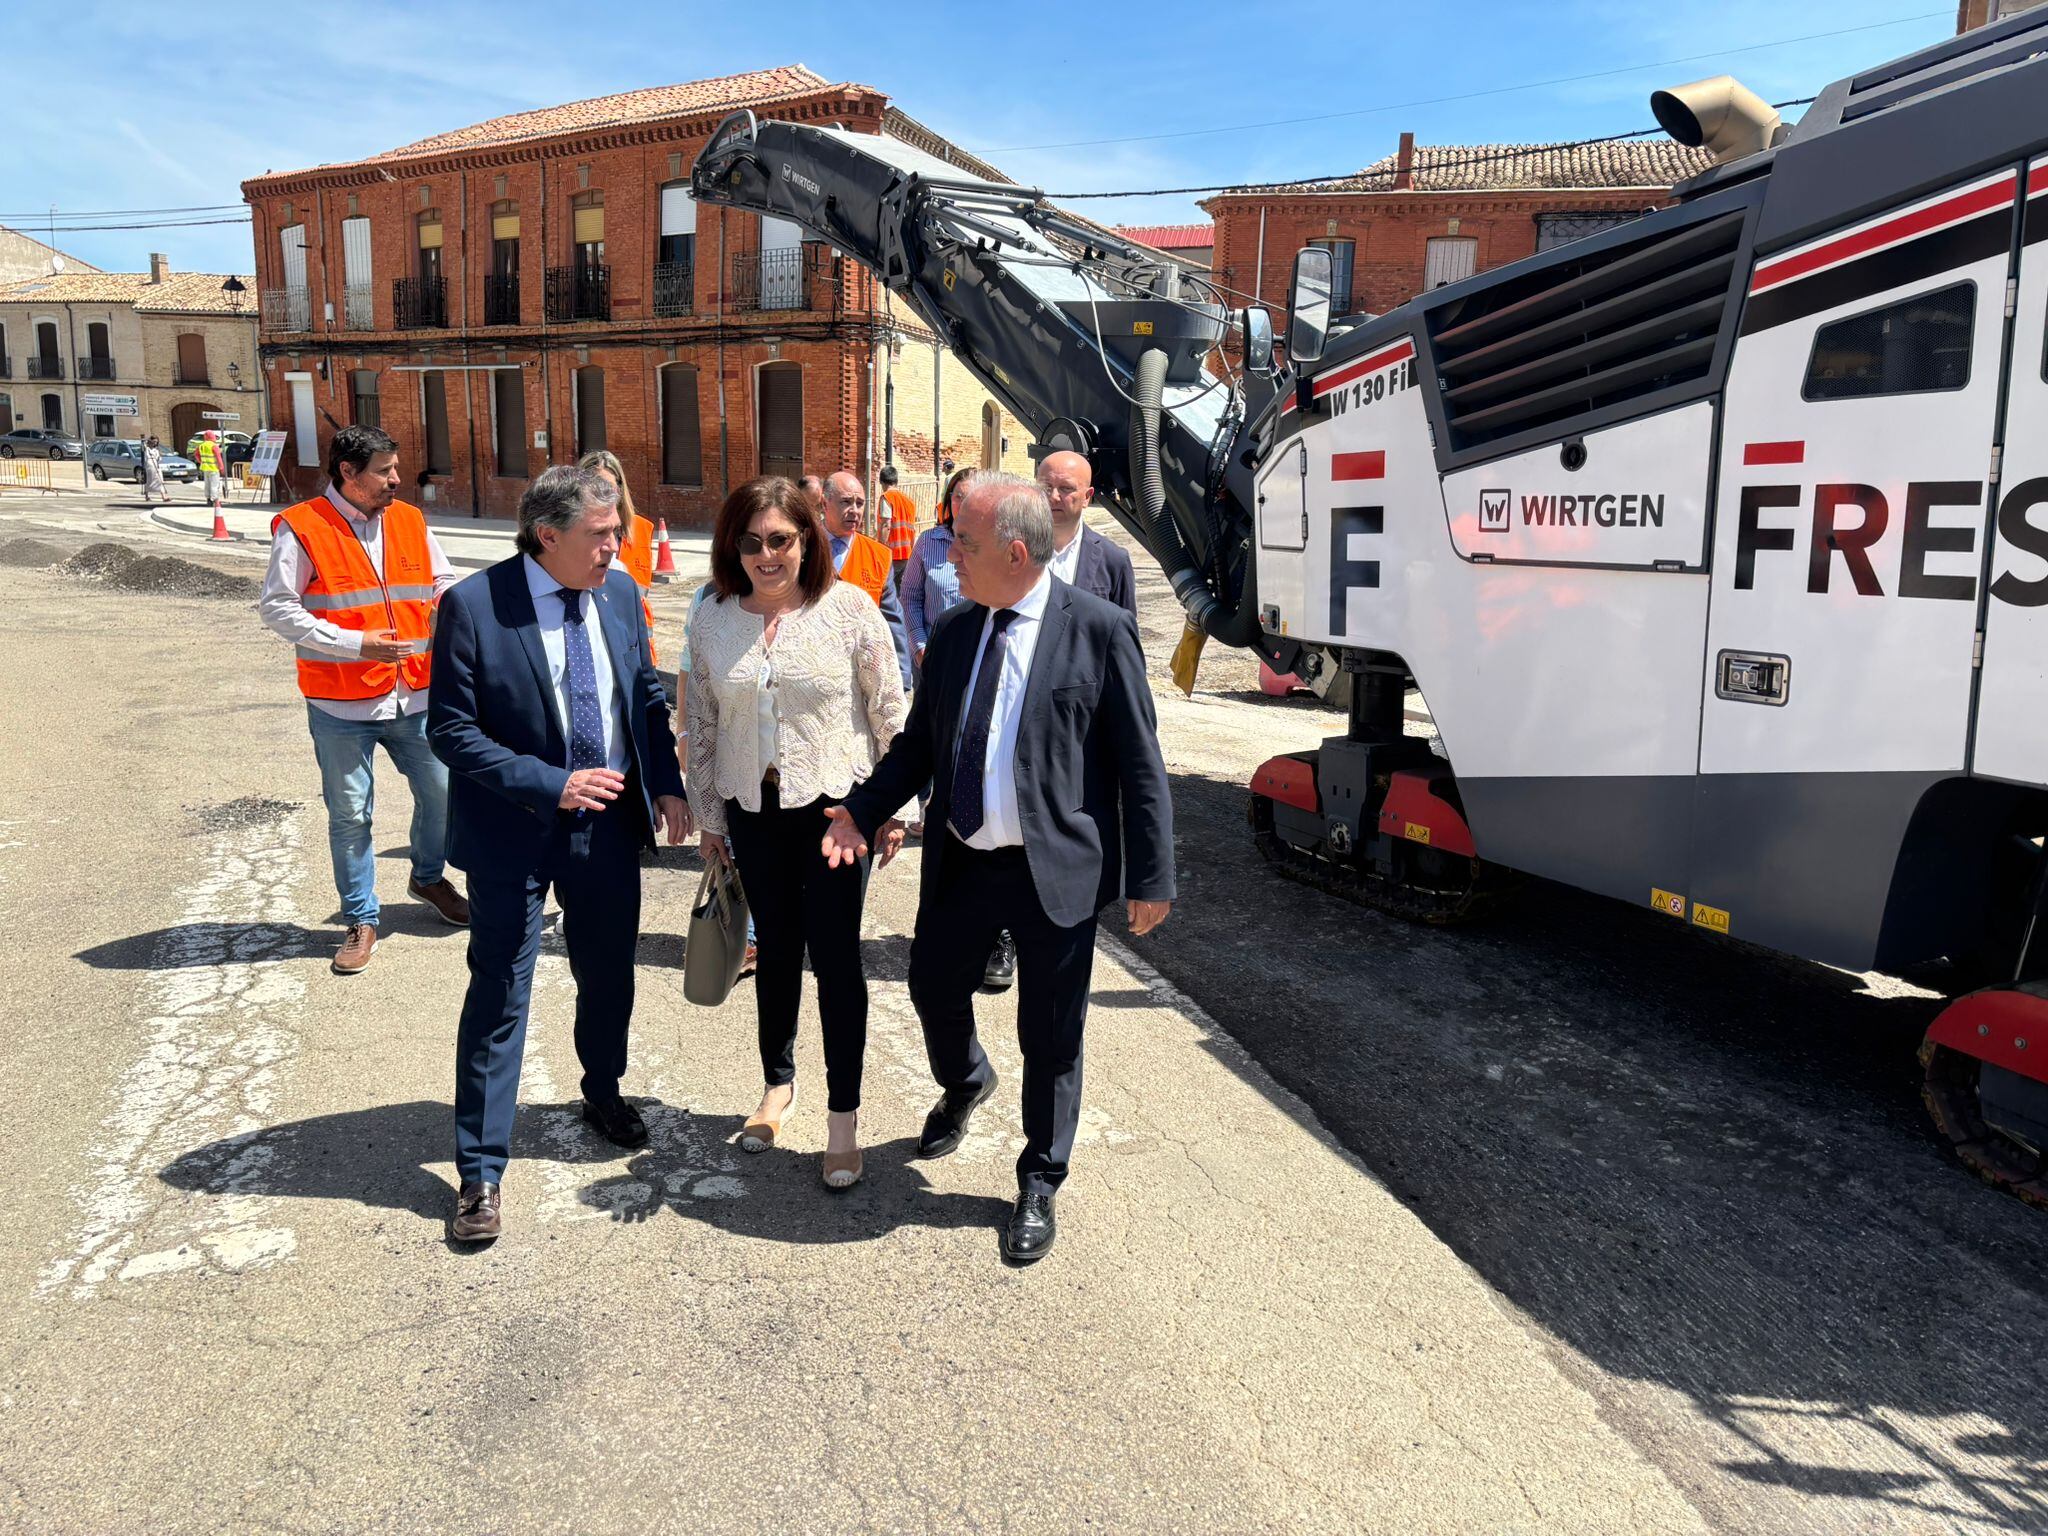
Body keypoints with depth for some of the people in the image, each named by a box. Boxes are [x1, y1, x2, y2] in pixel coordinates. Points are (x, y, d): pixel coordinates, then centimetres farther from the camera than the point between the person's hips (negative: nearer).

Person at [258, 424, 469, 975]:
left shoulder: (410, 521, 7)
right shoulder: (301, 528, -8)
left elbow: (443, 582, 18)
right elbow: (276, 607, -10)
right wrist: (354, 644, -18)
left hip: (415, 695, 4)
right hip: (341, 704, -4)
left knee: (442, 790, 11)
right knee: (350, 815, 6)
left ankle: (429, 877, 39)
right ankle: (361, 919, 22)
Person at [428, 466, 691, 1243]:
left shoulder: (620, 593, -1)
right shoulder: (473, 606, -16)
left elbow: (647, 696, 10)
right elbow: (451, 730, -15)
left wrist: (667, 783, 1)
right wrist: (551, 787, -23)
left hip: (608, 825, 5)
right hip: (513, 833, -5)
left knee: (609, 976, 20)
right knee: (499, 997, 3)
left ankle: (603, 1092, 47)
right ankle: (480, 1169, 17)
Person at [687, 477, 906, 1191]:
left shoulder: (849, 608, -8)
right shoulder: (712, 621, 1)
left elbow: (889, 712, -3)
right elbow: (701, 726, 8)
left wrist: (894, 808, -3)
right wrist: (708, 818, 9)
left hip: (835, 805, -3)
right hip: (753, 810, 3)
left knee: (836, 955, 1)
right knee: (776, 951, 15)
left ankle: (844, 1114, 15)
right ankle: (778, 1084, 36)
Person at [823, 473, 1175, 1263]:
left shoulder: (1099, 628, -11)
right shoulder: (953, 630, 5)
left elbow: (1139, 762, -10)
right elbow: (919, 741, 12)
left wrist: (1152, 877, -11)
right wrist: (863, 810, -3)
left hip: (1055, 871, -5)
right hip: (960, 864, 5)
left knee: (1050, 1039, 8)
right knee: (934, 989, 21)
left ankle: (1039, 1184, 31)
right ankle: (964, 1084, 56)